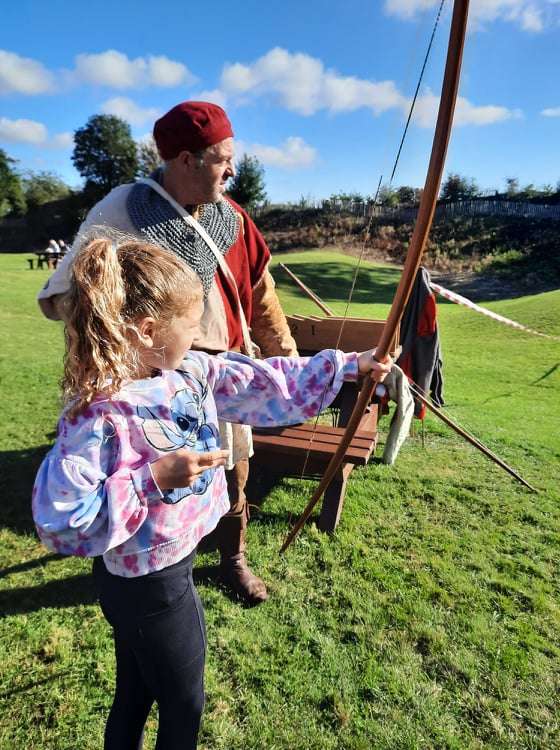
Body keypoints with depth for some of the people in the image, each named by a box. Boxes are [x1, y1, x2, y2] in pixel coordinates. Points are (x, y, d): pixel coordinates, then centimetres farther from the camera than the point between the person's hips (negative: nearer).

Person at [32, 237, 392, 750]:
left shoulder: (190, 372, -7)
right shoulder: (97, 416, -29)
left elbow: (264, 382, 0)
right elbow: (62, 521, -27)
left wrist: (347, 366, 2)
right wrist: (154, 479, -32)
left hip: (171, 570, 7)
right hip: (147, 587, -7)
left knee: (136, 692, 30)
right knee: (184, 705, 19)